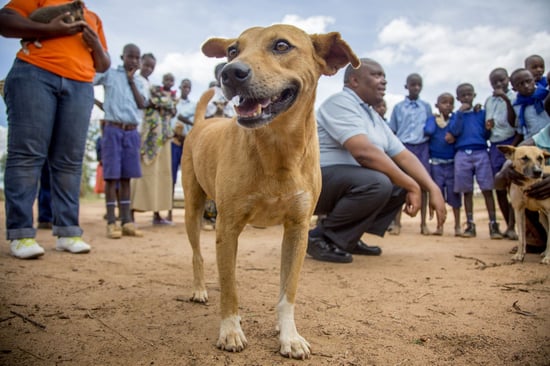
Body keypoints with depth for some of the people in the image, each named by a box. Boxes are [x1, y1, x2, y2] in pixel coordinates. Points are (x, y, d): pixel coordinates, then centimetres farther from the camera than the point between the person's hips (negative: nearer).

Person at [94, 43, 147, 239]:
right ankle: (111, 222, -1)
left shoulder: (139, 81, 17)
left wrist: (132, 80, 1)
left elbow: (142, 104, 2)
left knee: (126, 176, 5)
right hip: (113, 129, -4)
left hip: (132, 132, 4)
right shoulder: (109, 73, 5)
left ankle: (126, 221, 8)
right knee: (111, 175, -4)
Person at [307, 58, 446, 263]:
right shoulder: (341, 102, -14)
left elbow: (403, 156, 12)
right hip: (316, 182, -10)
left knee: (402, 184, 5)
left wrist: (433, 189, -2)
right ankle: (321, 237, -12)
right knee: (377, 183, -32)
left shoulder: (374, 117, 16)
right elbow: (363, 152, -28)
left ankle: (349, 238, 7)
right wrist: (412, 186, -23)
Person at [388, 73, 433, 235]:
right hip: (403, 147, -1)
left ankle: (423, 223, 6)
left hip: (422, 147, 1)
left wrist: (431, 149, 4)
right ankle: (396, 222, 0)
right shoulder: (398, 107, 9)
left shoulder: (426, 107, 12)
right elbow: (392, 132, 9)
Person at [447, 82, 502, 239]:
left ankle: (493, 224, -4)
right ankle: (470, 224, 8)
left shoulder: (481, 113, 14)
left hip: (481, 152, 0)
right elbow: (455, 132, -3)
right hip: (462, 154, 0)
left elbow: (487, 135, 11)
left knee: (487, 189, -7)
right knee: (467, 191, 2)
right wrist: (460, 113, -5)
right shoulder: (456, 115, 14)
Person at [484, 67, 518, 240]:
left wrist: (506, 99, -20)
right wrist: (486, 125, 0)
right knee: (499, 188, 5)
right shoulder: (489, 101, 15)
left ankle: (512, 226, -4)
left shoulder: (514, 97, -1)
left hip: (510, 143, -5)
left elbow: (513, 122, -13)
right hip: (494, 146, 5)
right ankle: (509, 226, 16)